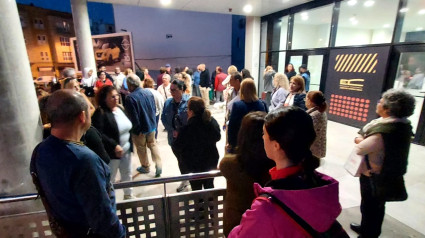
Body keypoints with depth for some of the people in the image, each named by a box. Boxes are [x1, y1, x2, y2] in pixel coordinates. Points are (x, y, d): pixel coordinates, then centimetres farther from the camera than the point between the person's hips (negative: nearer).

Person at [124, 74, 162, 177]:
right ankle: (159, 166, 18)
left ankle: (145, 167, 35)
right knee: (153, 145, 21)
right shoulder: (148, 92, -6)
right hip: (151, 125, 5)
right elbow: (154, 109, 3)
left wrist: (136, 129, -8)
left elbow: (133, 117, -23)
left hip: (140, 129, -5)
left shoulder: (130, 98, -26)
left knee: (141, 149, 17)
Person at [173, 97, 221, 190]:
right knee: (209, 186, 25)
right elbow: (217, 137, 4)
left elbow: (177, 147, -17)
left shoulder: (187, 128, -29)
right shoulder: (212, 121, -12)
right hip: (211, 161, 5)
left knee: (196, 189, 18)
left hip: (194, 166, -5)